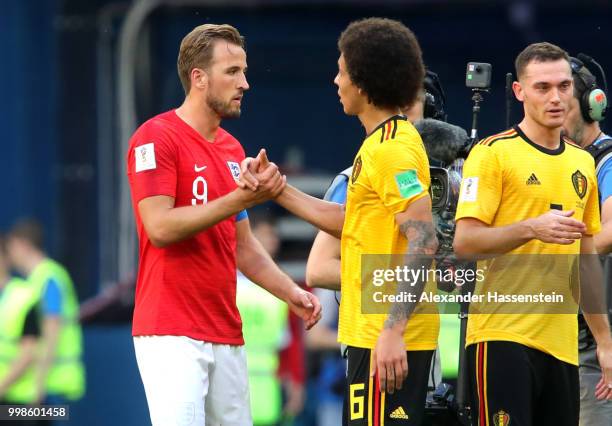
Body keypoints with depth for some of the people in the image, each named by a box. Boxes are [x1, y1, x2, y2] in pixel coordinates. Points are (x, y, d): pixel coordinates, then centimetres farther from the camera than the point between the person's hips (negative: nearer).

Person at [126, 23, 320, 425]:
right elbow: (160, 227, -18)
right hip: (172, 334, -8)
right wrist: (241, 199, -21)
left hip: (226, 335, 8)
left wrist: (290, 292, 8)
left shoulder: (232, 148, 16)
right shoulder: (156, 137, -8)